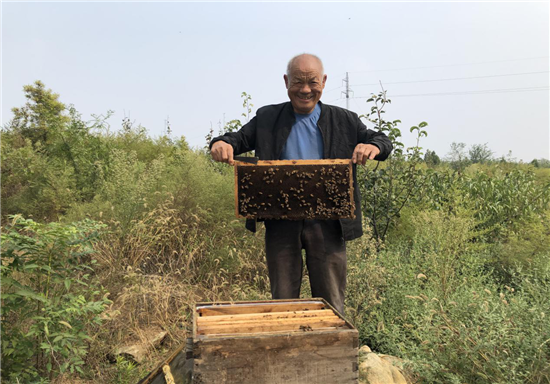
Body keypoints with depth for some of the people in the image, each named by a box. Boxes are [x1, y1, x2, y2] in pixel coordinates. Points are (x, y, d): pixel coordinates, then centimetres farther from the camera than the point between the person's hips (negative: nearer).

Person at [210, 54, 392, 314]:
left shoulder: (344, 121, 8)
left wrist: (373, 147, -18)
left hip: (327, 223, 0)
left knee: (330, 303, 9)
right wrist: (221, 144, -18)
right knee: (282, 300, 12)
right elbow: (239, 137, 7)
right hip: (281, 224, 1)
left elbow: (384, 141, 8)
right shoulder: (267, 118, 9)